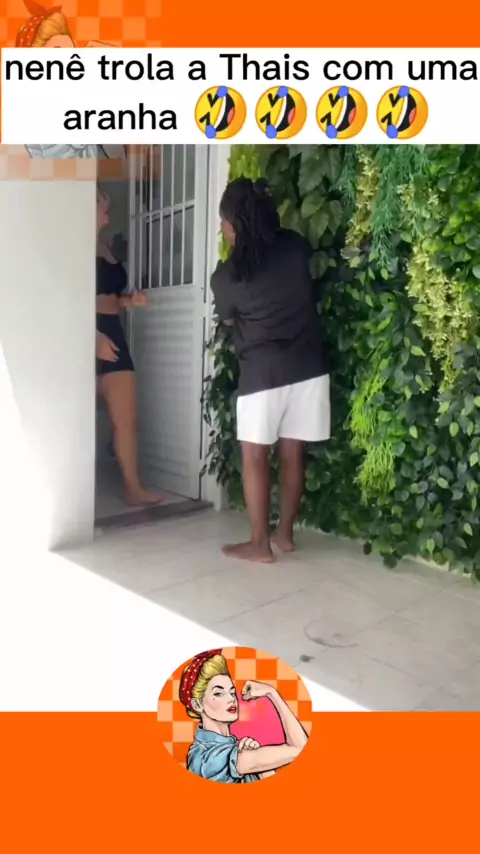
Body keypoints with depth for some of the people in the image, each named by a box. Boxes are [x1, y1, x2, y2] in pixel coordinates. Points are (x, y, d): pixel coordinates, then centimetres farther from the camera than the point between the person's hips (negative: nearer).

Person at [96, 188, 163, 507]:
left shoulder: (104, 245, 19)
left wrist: (130, 300, 8)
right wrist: (96, 336, -22)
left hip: (113, 335, 8)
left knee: (127, 418, 7)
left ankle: (134, 487, 15)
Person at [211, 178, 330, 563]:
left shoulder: (226, 276, -6)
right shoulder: (296, 246, 3)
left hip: (263, 373, -4)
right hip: (309, 367, 5)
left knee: (255, 457, 7)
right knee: (293, 454, 12)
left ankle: (260, 544, 13)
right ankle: (285, 533, 24)